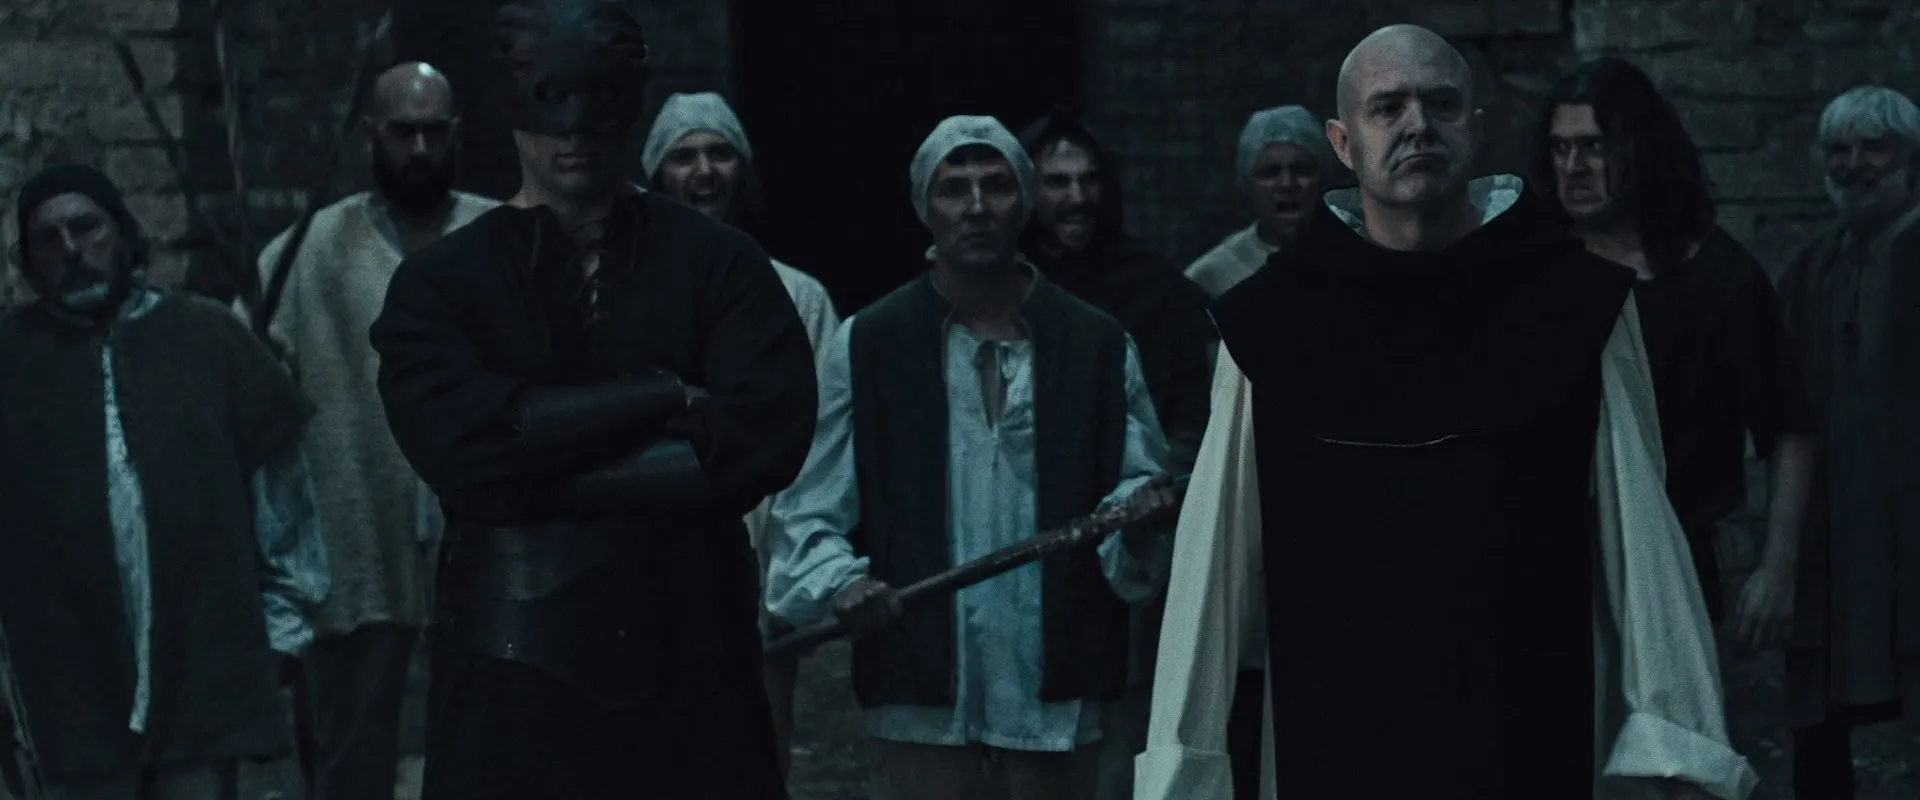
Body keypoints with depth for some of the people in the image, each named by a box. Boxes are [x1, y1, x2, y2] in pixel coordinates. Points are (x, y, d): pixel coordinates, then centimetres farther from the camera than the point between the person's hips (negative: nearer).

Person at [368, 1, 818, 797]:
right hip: (511, 674, 0)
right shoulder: (440, 282, 6)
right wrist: (663, 396, -10)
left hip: (692, 666, 0)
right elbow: (462, 442, -11)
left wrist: (541, 474, -9)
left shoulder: (718, 264, 7)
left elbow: (766, 434, -8)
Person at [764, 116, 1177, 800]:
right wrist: (837, 582, -15)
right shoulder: (867, 346, 7)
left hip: (1057, 700, 2)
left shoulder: (1098, 346, 10)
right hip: (922, 701, -1)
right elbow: (809, 511, 5)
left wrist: (1136, 517, -14)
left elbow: (1140, 487, 9)